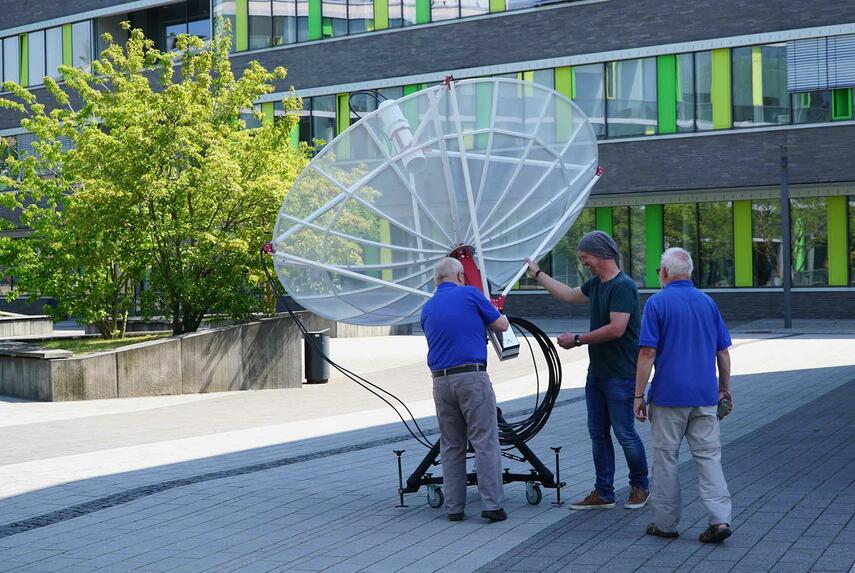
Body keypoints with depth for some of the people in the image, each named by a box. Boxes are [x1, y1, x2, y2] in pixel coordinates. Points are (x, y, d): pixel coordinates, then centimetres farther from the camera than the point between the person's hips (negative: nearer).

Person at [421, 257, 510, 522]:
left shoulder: (427, 308, 15)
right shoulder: (470, 294, 0)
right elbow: (501, 325, 4)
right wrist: (497, 312, 27)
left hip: (441, 381, 5)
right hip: (472, 377, -5)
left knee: (451, 446, 11)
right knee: (485, 442, -2)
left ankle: (454, 507, 11)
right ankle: (491, 505, -6)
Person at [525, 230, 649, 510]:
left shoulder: (622, 286, -17)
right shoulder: (596, 284, 12)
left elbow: (616, 329, -25)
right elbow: (569, 294, 30)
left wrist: (578, 339, -16)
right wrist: (537, 274, 36)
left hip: (621, 375, -9)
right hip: (597, 372, 9)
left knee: (625, 433, -1)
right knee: (598, 434, 10)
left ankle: (640, 487, 17)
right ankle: (603, 493, 16)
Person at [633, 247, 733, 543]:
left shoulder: (657, 303, -6)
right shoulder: (707, 302, 9)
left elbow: (647, 353, -11)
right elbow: (723, 351, 13)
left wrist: (639, 394, -6)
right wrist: (724, 388, 23)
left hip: (668, 394, -4)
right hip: (705, 396, 4)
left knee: (665, 457, 6)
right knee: (708, 456, 5)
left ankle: (666, 522, 12)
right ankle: (720, 519, -7)